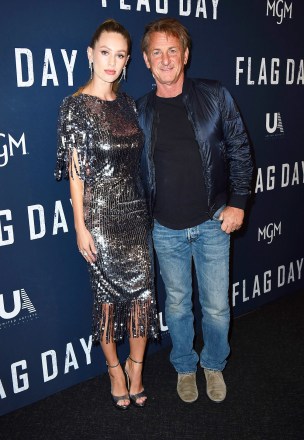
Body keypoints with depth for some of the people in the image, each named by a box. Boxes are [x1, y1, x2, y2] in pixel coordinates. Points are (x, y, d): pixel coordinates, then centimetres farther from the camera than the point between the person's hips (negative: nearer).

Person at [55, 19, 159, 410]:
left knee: (143, 288, 4)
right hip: (101, 214, -5)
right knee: (108, 291, 7)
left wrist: (145, 207, 14)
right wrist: (80, 225, -12)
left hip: (134, 209, 5)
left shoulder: (126, 103, 9)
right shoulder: (76, 105, -7)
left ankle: (135, 366, 25)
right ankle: (115, 367, 29)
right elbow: (75, 169, -10)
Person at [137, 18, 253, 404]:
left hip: (212, 223, -1)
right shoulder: (140, 111, 0)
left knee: (217, 307, 10)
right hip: (166, 230, 1)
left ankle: (214, 365, 38)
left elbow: (239, 151, 1)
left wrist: (237, 203, -5)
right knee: (177, 304, 15)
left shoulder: (215, 97, -4)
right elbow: (133, 168, 7)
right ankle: (185, 367, 39)